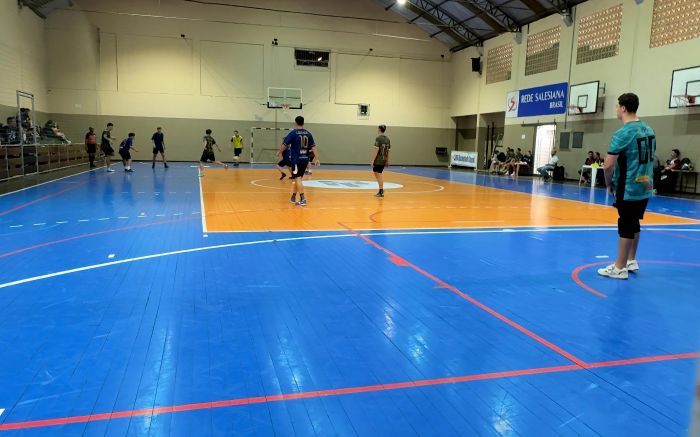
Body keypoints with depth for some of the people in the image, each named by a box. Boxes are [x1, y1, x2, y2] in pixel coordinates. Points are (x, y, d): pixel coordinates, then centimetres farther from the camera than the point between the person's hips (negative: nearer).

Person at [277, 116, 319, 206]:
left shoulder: (293, 133, -6)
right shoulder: (308, 133, 7)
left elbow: (285, 145, -2)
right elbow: (313, 147, 2)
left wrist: (279, 152, 15)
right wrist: (317, 159, 2)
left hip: (296, 159, -5)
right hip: (305, 159, 5)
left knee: (298, 179, -6)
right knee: (296, 178, 18)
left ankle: (302, 199, -15)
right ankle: (293, 197, 29)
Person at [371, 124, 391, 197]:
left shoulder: (378, 138, -11)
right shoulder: (387, 139, 9)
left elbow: (376, 150, -16)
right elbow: (389, 150, 12)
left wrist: (372, 160, -13)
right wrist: (387, 160, 19)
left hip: (378, 160, -7)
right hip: (384, 160, 7)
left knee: (379, 175, 1)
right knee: (377, 173, 19)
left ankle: (381, 192, 4)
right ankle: (381, 189, 18)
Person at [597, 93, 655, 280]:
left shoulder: (622, 133, -17)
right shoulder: (649, 130, 8)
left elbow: (608, 166, -21)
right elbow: (649, 158, 17)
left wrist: (609, 184, -5)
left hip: (628, 189, -8)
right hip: (645, 188, 8)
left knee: (626, 228, -1)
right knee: (634, 225, 19)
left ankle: (620, 268, 8)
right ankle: (631, 261, 31)